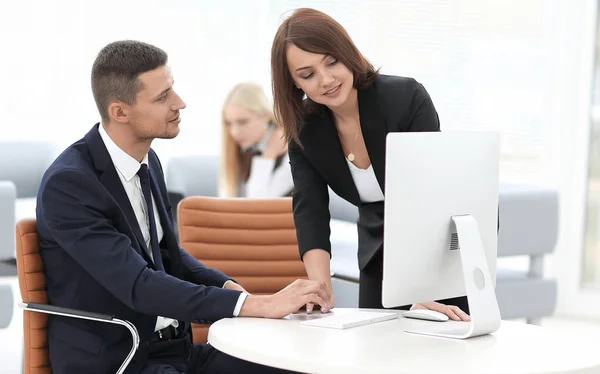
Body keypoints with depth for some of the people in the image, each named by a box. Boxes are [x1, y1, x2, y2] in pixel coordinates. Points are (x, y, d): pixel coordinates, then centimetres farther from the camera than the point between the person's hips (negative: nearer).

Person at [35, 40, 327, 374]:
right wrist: (259, 305, -30)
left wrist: (228, 287, -2)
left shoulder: (147, 161, 6)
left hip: (171, 347, 8)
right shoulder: (67, 184, -18)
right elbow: (138, 285, -26)